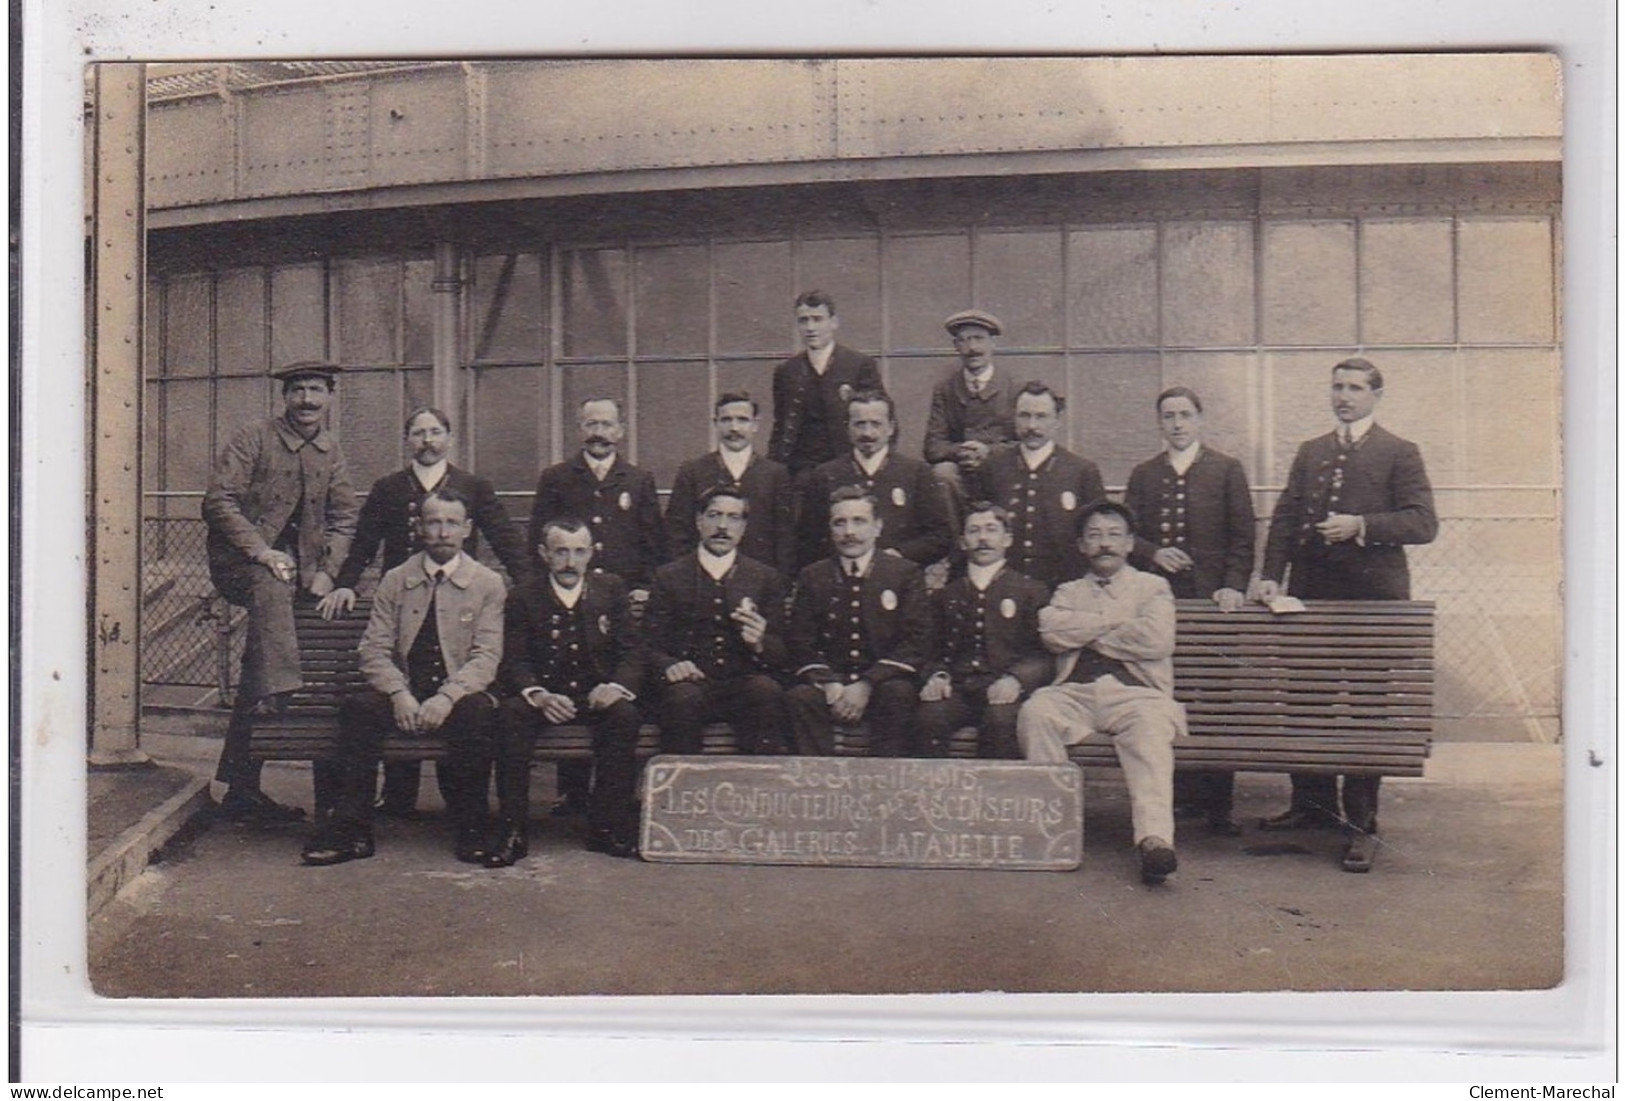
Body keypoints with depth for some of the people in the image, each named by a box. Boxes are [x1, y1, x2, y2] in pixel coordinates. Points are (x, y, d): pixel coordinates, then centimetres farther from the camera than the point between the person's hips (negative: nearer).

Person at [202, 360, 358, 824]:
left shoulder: (331, 452, 11)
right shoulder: (253, 439, -4)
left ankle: (241, 790, 6)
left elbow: (344, 518, 13)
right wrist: (261, 552, -22)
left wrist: (327, 572, -2)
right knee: (270, 584, -39)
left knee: (256, 674, 3)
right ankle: (277, 698, -49)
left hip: (299, 570, 4)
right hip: (241, 562, -4)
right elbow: (218, 501, -12)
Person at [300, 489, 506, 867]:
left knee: (476, 712, -35)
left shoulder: (488, 584, 5)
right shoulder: (394, 581, 11)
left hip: (459, 696, -2)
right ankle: (350, 831, -23)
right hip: (402, 696, 2)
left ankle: (472, 831, -21)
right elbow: (374, 649, 3)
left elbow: (486, 656, -4)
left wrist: (447, 697, -22)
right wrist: (399, 694, -17)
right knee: (357, 706, -28)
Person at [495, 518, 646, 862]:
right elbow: (514, 662, -5)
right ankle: (513, 831, -24)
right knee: (512, 714, -31)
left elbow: (631, 651, 3)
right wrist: (539, 695, -27)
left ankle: (606, 825, -20)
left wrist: (616, 686, -19)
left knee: (625, 714, -30)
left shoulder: (611, 589, 5)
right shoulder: (524, 597, 1)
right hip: (543, 696, -1)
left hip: (597, 695, 1)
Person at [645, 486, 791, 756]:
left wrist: (759, 643, -14)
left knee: (767, 691, -32)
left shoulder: (766, 578, 16)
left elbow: (782, 653, 11)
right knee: (682, 697, -34)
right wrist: (669, 665, -15)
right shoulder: (668, 576, 14)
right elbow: (650, 645, 9)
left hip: (745, 685, 1)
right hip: (692, 684, 0)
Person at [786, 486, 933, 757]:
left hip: (884, 684, -1)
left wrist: (866, 685, -14)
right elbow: (800, 643, 7)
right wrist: (829, 684, -13)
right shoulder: (812, 577, 11)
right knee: (799, 698, -29)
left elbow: (917, 642, -2)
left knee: (899, 694, -33)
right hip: (829, 683, 1)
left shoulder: (906, 573, 5)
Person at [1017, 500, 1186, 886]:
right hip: (1074, 691, 2)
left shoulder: (1152, 587, 20)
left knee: (1151, 730, -36)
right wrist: (1114, 620, 2)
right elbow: (1051, 630, 3)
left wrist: (1088, 633, 5)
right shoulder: (1068, 592, 27)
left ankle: (1155, 838, -48)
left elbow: (1157, 639, -2)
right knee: (1035, 712, -30)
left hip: (1135, 692, -2)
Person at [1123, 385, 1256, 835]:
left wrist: (1234, 587, -10)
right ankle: (1180, 793, 11)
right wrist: (1153, 553, -7)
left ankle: (1218, 804, 4)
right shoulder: (1143, 475, 14)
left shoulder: (1226, 470, 6)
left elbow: (1242, 537, 2)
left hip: (1212, 599, -2)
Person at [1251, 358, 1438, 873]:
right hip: (1309, 596, 5)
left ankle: (1361, 825, 6)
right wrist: (1271, 575, 4)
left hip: (1371, 598, -5)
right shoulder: (1310, 452, 17)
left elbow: (1424, 523, -6)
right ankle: (1312, 804, 24)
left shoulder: (1399, 454, 2)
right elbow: (1284, 517, 15)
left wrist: (1361, 526, -19)